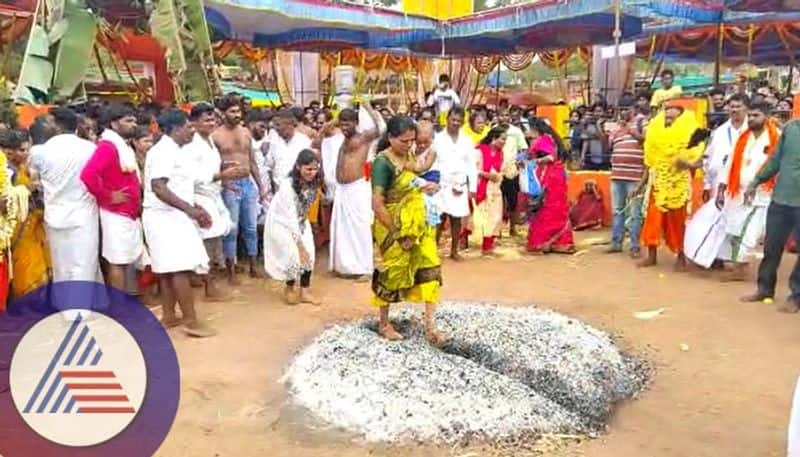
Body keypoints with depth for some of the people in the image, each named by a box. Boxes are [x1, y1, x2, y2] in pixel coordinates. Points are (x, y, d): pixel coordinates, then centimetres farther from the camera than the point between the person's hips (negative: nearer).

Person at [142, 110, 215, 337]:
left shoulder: (173, 151, 18)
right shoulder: (164, 151, -14)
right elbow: (159, 188, -22)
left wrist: (196, 208, 12)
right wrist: (189, 209, -21)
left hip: (173, 216, 10)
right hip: (166, 216, -10)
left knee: (170, 268, 12)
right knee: (181, 268, -11)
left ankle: (169, 316, 18)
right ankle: (191, 320, -9)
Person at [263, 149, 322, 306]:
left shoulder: (313, 183, -11)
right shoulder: (288, 185, -30)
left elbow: (304, 210, 0)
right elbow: (290, 217, -29)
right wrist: (300, 245, -26)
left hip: (300, 221, 6)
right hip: (281, 222, -6)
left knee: (309, 253, -8)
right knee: (295, 255, -17)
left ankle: (305, 292, 4)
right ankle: (289, 288, 8)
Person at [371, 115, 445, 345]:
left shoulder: (410, 156, 3)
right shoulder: (383, 162, -20)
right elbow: (377, 205, -24)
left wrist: (424, 187, 0)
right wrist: (398, 234, -20)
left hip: (418, 225, 7)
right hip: (393, 228, -6)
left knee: (430, 269, 1)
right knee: (391, 275, 10)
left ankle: (429, 325, 9)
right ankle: (384, 324, 31)